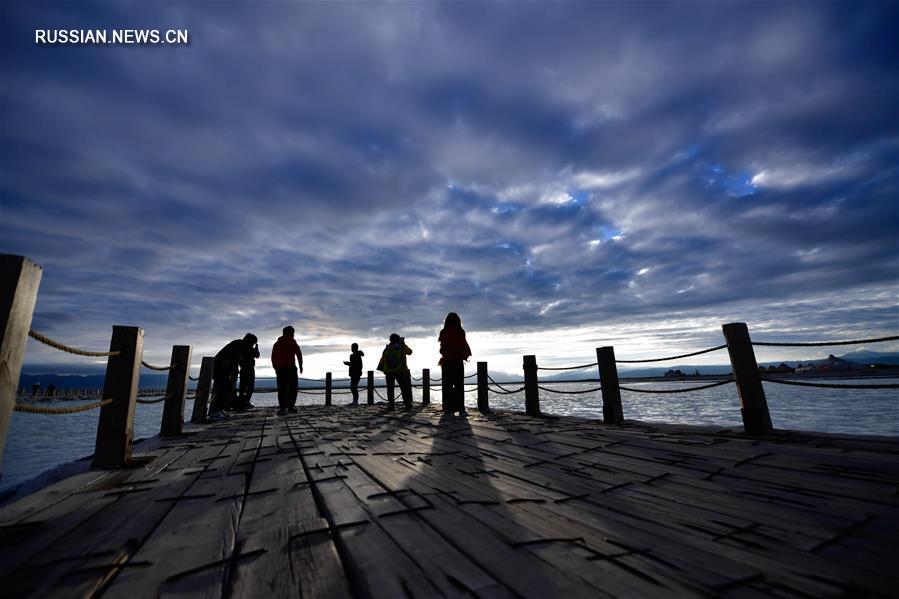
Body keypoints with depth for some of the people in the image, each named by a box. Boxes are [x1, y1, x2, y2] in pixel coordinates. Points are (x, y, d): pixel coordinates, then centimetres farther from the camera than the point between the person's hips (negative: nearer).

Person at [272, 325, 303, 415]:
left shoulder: (277, 343, 16)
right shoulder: (292, 341, -2)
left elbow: (273, 357, 18)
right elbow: (298, 353, -7)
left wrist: (275, 368, 24)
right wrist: (301, 366, 0)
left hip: (280, 368, 5)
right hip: (290, 367, -5)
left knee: (282, 389, 5)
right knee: (292, 387, 6)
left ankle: (282, 408, 1)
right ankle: (291, 406, 7)